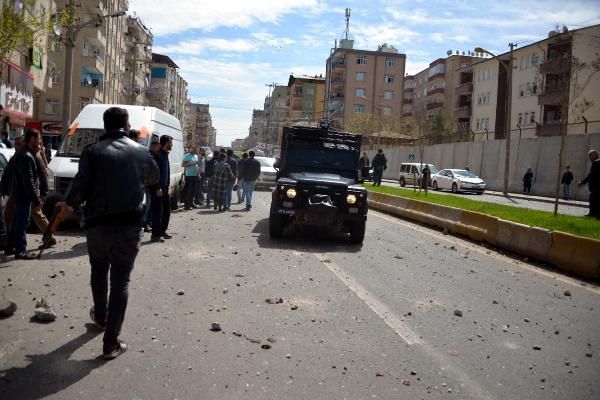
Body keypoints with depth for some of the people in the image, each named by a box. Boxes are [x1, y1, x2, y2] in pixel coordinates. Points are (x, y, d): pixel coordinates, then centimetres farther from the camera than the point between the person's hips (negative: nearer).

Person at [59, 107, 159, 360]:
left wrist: (69, 205, 8)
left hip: (99, 224, 0)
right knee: (120, 280, 4)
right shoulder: (140, 151, 3)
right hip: (130, 225, 0)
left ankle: (100, 317, 44)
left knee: (99, 272, 24)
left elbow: (81, 185, -11)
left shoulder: (93, 151, -4)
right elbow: (154, 177, 20)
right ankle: (111, 342, 4)